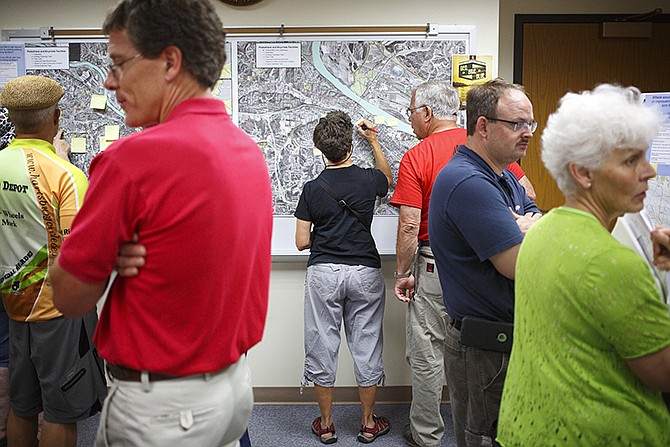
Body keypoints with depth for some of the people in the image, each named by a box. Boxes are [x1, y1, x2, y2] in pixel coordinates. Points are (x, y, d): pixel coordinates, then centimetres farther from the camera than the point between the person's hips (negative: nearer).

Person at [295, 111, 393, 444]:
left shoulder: (312, 189, -4)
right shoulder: (369, 180, -2)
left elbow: (302, 242, -2)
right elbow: (388, 178, 25)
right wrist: (373, 140, 31)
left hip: (323, 273, -1)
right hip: (365, 271, 1)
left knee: (321, 346, 9)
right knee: (366, 346, 10)